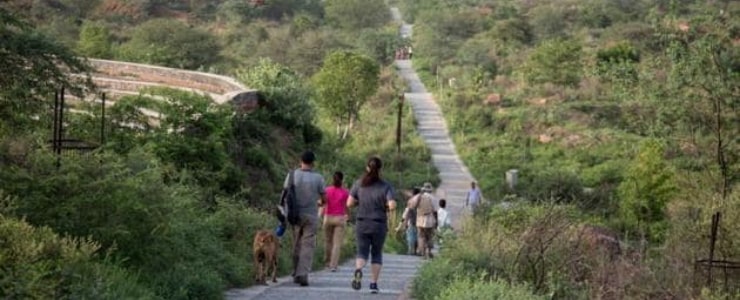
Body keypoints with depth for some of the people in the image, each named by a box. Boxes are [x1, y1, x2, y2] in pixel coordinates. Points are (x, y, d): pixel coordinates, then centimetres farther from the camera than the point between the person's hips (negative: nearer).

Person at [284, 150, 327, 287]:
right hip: (311, 216, -2)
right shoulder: (318, 178, -6)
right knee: (308, 246, 0)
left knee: (296, 245, 15)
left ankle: (296, 274, 22)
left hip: (295, 215, 2)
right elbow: (324, 199, 1)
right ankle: (303, 274, -11)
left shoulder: (292, 175, -2)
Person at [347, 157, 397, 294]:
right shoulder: (386, 186, -7)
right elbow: (392, 205, -17)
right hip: (379, 225, -1)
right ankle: (374, 284, 12)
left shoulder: (359, 184, -2)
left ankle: (358, 270, -25)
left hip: (362, 224, 1)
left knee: (362, 253, 7)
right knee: (377, 254, 15)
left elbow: (349, 204, -4)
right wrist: (385, 207, 5)